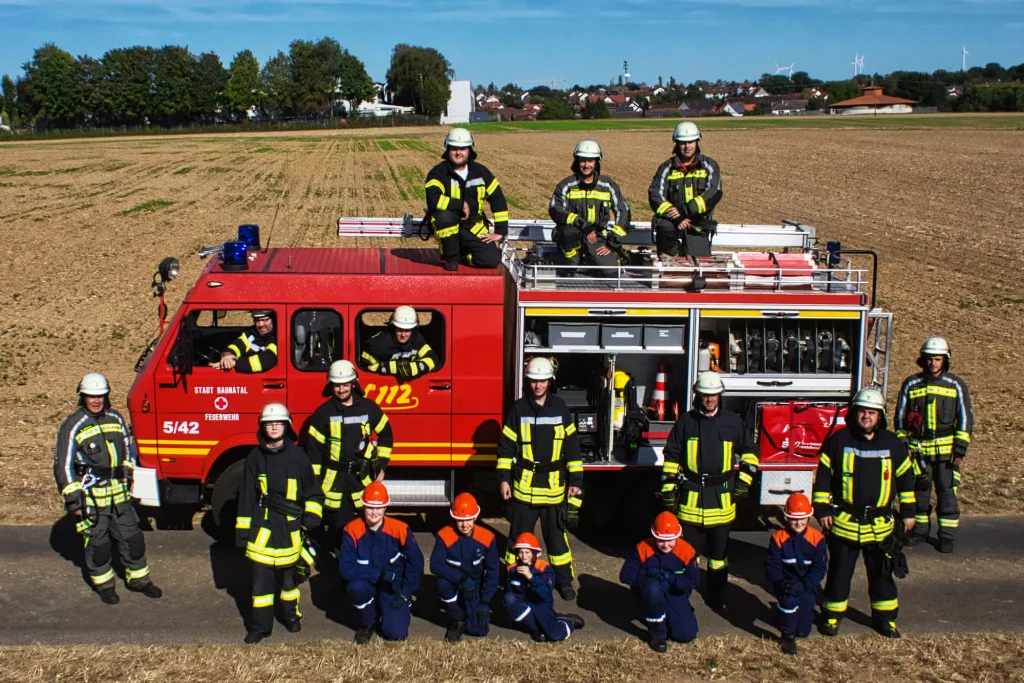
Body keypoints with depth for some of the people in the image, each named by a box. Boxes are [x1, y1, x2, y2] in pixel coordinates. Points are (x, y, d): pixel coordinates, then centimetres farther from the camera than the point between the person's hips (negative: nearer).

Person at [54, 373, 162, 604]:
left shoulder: (115, 419, 5)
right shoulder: (73, 426, -11)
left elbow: (128, 449, 20)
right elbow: (63, 466, -10)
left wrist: (127, 476, 17)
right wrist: (73, 500, -12)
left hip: (119, 494, 5)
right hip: (91, 497, -5)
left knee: (131, 537, 10)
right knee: (98, 543, 7)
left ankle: (138, 579, 25)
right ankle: (103, 584, 24)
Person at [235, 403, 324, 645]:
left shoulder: (297, 456, -2)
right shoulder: (255, 457, 1)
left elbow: (313, 491, 4)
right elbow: (247, 496, 3)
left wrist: (311, 519, -5)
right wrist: (242, 531, 1)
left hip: (290, 527, 0)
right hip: (262, 527, 0)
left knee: (289, 575, 12)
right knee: (261, 578, 1)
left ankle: (290, 614, 33)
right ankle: (260, 625, 12)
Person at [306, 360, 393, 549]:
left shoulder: (369, 408, 2)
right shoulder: (323, 412, -1)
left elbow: (386, 435, 14)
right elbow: (313, 449, 0)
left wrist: (382, 466, 8)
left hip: (363, 478, 1)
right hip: (334, 480, -1)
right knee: (339, 528, 4)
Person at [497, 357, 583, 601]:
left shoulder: (560, 408, 1)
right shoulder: (518, 409, -2)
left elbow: (572, 446, 4)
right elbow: (506, 446, 1)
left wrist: (575, 481, 1)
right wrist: (503, 478, -4)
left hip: (554, 486, 1)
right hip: (524, 485, -1)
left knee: (557, 535, 9)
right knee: (519, 535, 8)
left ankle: (564, 580, 19)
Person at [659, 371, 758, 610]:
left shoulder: (732, 421, 2)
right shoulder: (685, 422, 0)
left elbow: (749, 451, 13)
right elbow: (671, 456, 4)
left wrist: (744, 480, 4)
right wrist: (668, 488, -1)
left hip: (722, 498, 1)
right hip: (691, 497, -1)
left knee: (719, 550, 10)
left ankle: (715, 594, 22)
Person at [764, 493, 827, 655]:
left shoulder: (817, 538, -7)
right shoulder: (778, 538, -6)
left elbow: (820, 568, -10)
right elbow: (771, 566, -7)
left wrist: (803, 585, -25)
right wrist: (781, 583, -27)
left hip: (808, 585, 0)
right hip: (786, 584, 0)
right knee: (789, 598, -36)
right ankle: (788, 635, -10)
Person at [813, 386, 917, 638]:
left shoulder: (893, 444, 1)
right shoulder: (838, 440, -5)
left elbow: (905, 478, 11)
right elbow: (823, 476, 0)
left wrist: (908, 512, 10)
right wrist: (822, 509, -3)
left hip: (880, 524, 2)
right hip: (844, 522, -1)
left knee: (882, 573, 11)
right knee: (839, 572, 8)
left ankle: (885, 618, 25)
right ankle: (832, 616, 21)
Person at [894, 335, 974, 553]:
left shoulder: (956, 385, 0)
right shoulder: (911, 384, 4)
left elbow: (966, 418, 1)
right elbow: (900, 416, 10)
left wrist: (960, 451, -4)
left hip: (945, 449, -2)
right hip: (917, 449, 2)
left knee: (947, 491, -2)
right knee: (919, 490, 10)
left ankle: (947, 536, 8)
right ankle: (919, 529, 25)